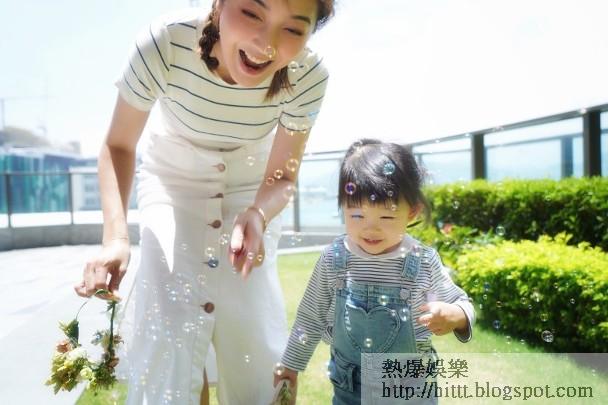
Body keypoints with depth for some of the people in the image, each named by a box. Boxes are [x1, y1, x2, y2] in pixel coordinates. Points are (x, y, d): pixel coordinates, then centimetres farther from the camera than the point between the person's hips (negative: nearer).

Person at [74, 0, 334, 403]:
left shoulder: (309, 77, -29)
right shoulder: (164, 42, -33)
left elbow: (282, 177, -16)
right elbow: (119, 145, -19)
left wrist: (258, 215, -39)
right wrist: (115, 236, -34)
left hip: (251, 190, 1)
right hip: (173, 181, 0)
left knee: (256, 331, -1)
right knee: (167, 322, -10)